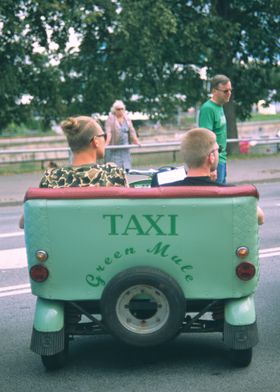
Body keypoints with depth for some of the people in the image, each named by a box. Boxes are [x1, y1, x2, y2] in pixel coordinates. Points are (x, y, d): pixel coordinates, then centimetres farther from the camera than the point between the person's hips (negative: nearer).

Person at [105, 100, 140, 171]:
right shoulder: (111, 118, -5)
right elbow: (108, 132, -14)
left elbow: (132, 131, 12)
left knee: (126, 168, 1)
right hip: (114, 147, -5)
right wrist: (106, 144, -26)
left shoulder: (127, 118, 12)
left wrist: (136, 142, 2)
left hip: (125, 148, 5)